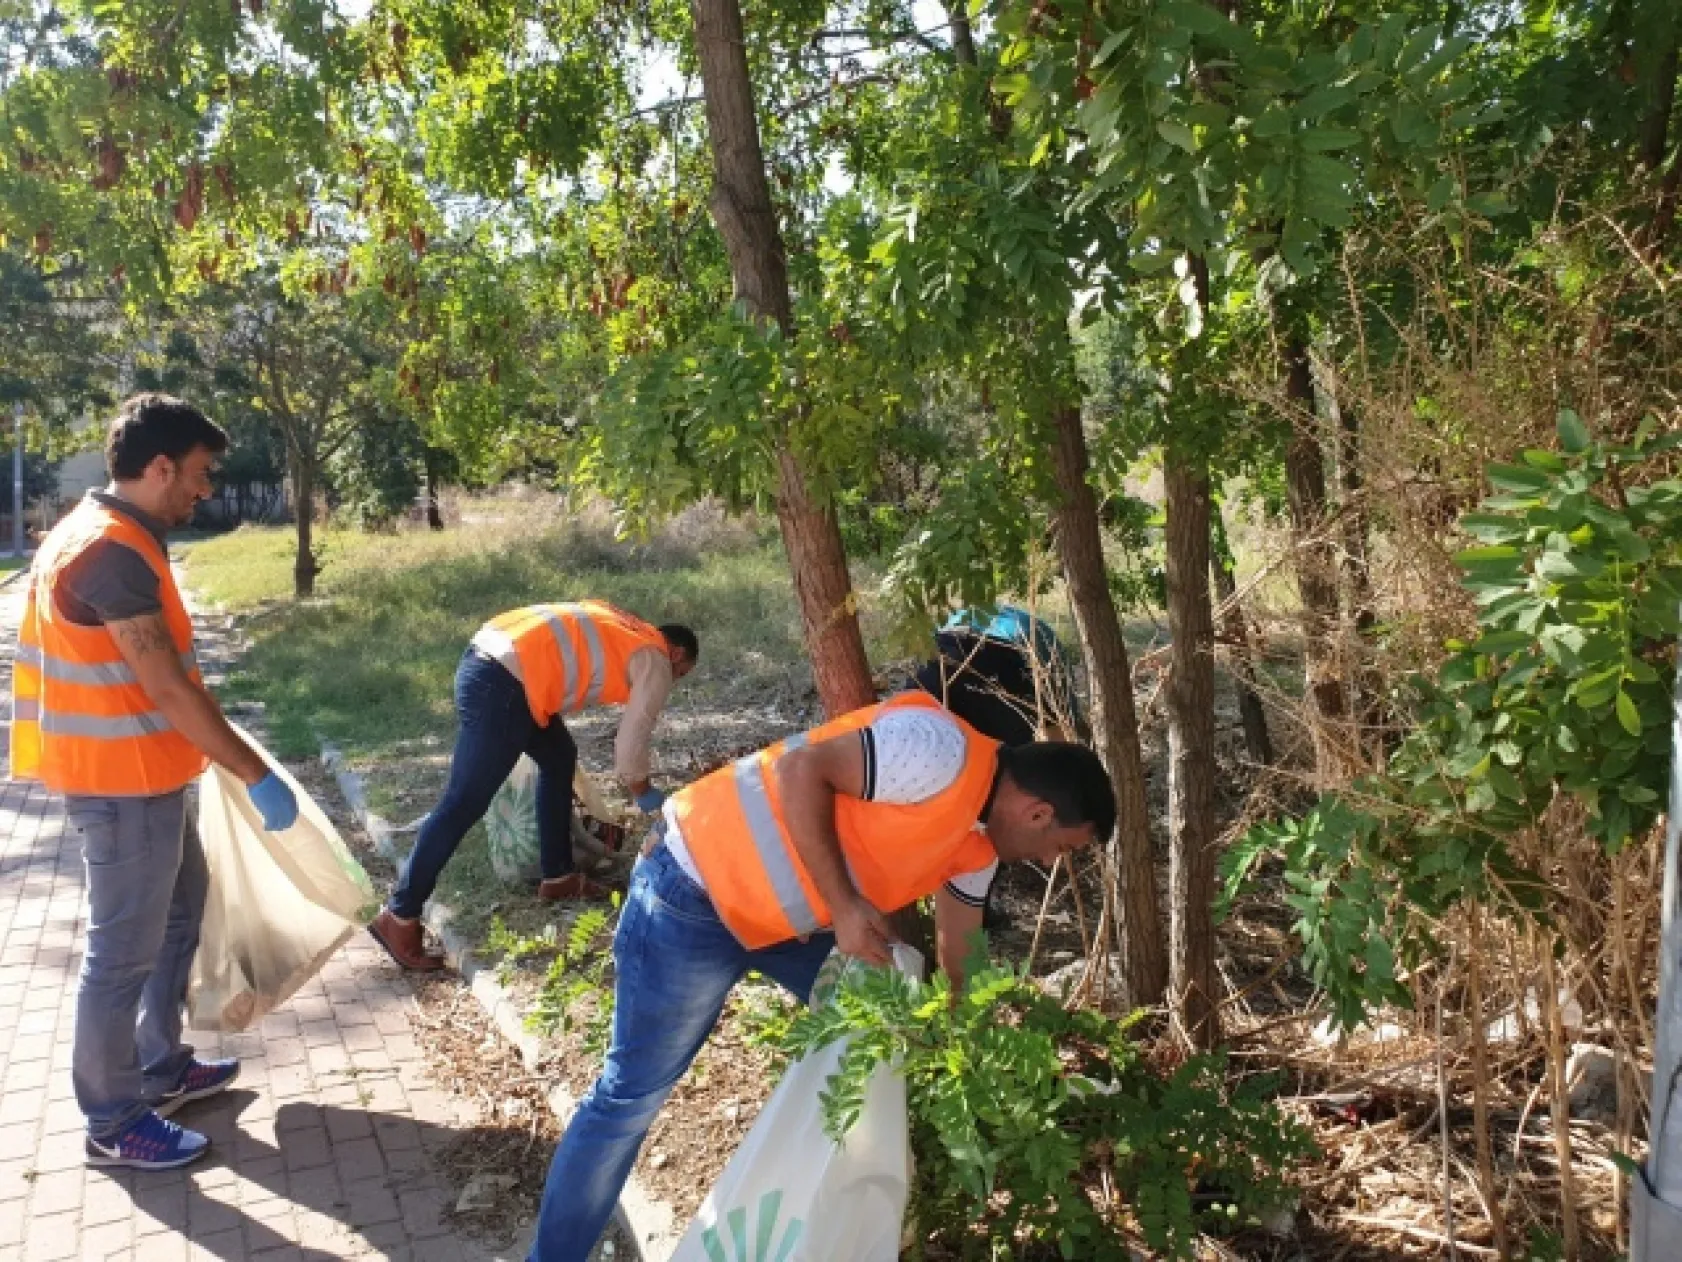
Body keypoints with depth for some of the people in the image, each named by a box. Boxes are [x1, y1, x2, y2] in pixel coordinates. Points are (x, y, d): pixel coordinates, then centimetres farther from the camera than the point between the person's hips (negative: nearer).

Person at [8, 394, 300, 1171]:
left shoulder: (105, 534, 9)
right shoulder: (113, 551, -24)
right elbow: (166, 689, -26)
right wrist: (257, 776, -22)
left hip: (140, 775, 10)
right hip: (123, 784, -10)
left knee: (179, 911, 22)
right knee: (124, 951, 3)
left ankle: (161, 1069, 35)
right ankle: (113, 1121, 18)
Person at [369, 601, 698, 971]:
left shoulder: (622, 630, 28)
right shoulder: (656, 663, 6)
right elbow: (631, 743, 6)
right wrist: (644, 794, 25)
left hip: (488, 658, 10)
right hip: (503, 684, -10)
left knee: (560, 757, 23)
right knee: (464, 805, -4)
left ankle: (558, 876, 32)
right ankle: (399, 917, 3)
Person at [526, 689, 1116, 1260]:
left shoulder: (978, 845, 6)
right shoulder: (942, 751, -24)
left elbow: (958, 957, 16)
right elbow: (800, 768, -26)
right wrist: (842, 905, -24)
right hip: (697, 887, -10)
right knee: (633, 1093, -2)